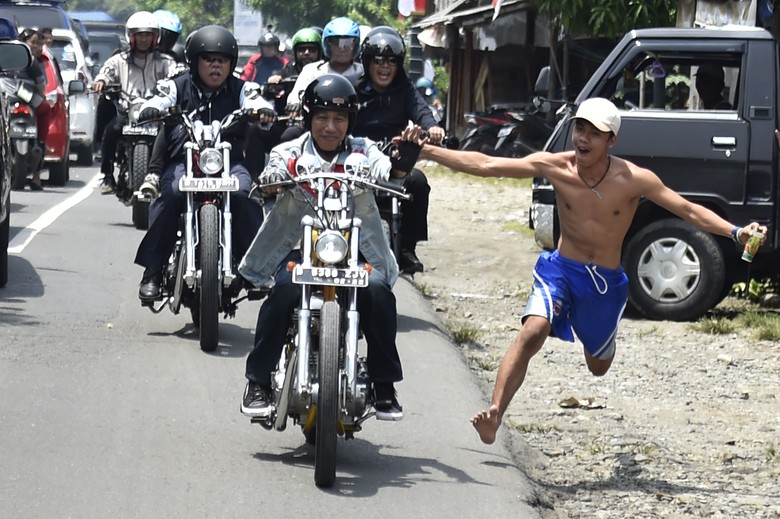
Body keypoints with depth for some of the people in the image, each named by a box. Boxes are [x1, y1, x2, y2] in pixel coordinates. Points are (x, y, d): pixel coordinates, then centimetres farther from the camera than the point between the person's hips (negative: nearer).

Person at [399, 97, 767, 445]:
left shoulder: (633, 180, -16)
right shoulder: (555, 167, -14)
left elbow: (689, 211, -15)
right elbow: (485, 165, -14)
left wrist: (736, 232, -29)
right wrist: (427, 152, -20)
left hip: (606, 282, 1)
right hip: (560, 271, -1)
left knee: (598, 366, 20)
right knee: (533, 332, -30)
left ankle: (598, 337, 58)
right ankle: (494, 415, -34)